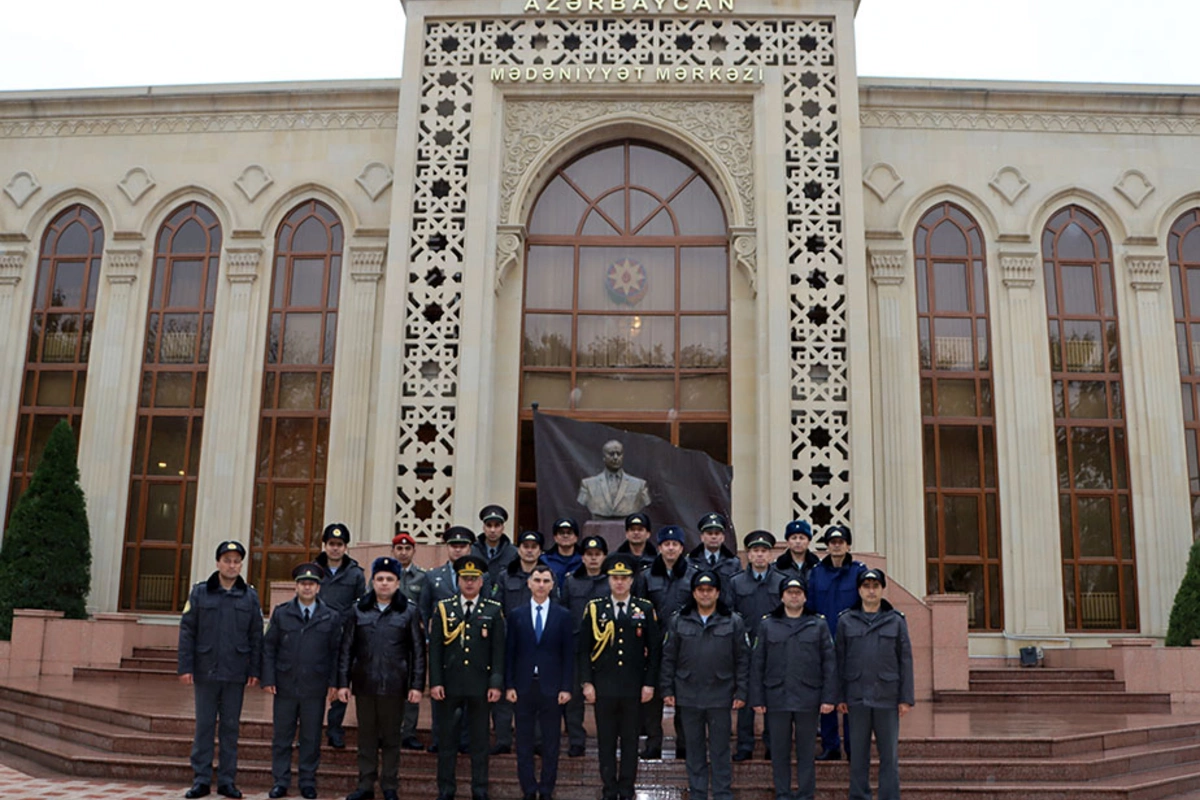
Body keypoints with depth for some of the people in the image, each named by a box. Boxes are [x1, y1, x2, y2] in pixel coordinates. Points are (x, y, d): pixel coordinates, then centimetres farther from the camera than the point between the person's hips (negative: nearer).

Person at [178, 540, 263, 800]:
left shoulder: (250, 596, 4)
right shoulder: (199, 592, 3)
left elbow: (256, 636, 4)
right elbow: (187, 631, 0)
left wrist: (255, 670, -1)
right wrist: (186, 667, -6)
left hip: (236, 674, 1)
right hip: (206, 671, -1)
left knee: (230, 727, 7)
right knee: (204, 726, 5)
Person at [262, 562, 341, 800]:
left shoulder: (331, 617, 3)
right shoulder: (281, 613, 5)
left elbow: (336, 652, 4)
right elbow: (269, 647, 5)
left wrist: (333, 682, -2)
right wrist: (268, 678, -3)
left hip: (315, 688, 0)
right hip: (285, 686, 1)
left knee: (311, 738, 6)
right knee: (281, 737, 7)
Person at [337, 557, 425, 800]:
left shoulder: (410, 612, 0)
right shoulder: (358, 610, 5)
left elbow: (418, 652, 0)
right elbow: (346, 649, 6)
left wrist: (417, 685, -4)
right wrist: (343, 682, 2)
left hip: (394, 686, -1)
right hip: (364, 684, 2)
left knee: (391, 738, 7)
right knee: (366, 737, 10)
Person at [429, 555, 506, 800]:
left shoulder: (494, 611, 3)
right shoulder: (443, 608, 4)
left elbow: (498, 650, 1)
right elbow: (435, 649, 2)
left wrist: (496, 684, -5)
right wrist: (435, 682, -4)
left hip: (479, 685, 0)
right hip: (449, 684, 0)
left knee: (480, 740, 7)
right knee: (446, 738, 7)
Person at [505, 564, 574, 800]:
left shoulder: (563, 616, 3)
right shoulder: (516, 615, 5)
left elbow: (569, 654, 1)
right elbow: (509, 653, 4)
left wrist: (567, 687, -5)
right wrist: (509, 685, -3)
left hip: (551, 687, -1)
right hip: (523, 686, 1)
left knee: (551, 742, 5)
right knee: (524, 742, 6)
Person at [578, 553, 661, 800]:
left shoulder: (645, 609, 2)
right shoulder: (594, 608, 2)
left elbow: (655, 649, 3)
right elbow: (583, 649, 4)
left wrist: (649, 683, -2)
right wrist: (586, 682, -2)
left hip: (633, 687, 0)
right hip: (603, 687, 0)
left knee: (630, 740, 7)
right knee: (606, 741, 6)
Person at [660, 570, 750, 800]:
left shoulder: (733, 622, 0)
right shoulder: (678, 622, 4)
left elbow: (742, 659, 1)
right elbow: (669, 658, 5)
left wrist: (741, 692, -3)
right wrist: (667, 690, 1)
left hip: (720, 697, -1)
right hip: (688, 697, 2)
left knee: (720, 749, 5)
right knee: (694, 749, 10)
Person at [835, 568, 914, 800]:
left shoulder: (896, 621, 5)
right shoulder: (846, 621, 5)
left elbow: (905, 660, 4)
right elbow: (839, 661, 6)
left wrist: (906, 698, -2)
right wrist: (840, 696, 2)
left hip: (887, 697, 0)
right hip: (857, 697, 0)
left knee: (889, 753, 4)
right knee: (858, 753, 7)